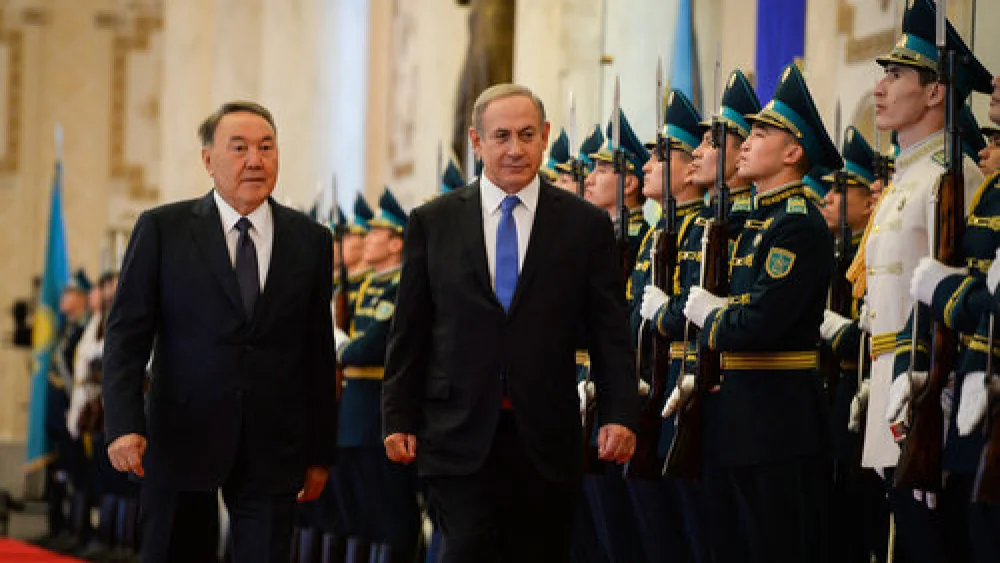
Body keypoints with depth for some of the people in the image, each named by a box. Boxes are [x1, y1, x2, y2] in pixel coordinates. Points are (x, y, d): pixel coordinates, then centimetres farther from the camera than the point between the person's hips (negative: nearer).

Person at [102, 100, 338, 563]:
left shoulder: (311, 241, 8)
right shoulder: (161, 230, 1)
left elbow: (318, 352, 10)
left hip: (272, 451, 1)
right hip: (181, 439, -1)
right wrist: (123, 425, -14)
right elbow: (126, 335, -2)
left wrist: (320, 452, 9)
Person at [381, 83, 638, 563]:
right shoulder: (432, 223, 7)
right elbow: (408, 333, 8)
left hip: (546, 443, 1)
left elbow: (610, 334, 3)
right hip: (459, 436, 0)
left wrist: (620, 415, -8)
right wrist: (399, 419, 2)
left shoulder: (586, 226, 5)